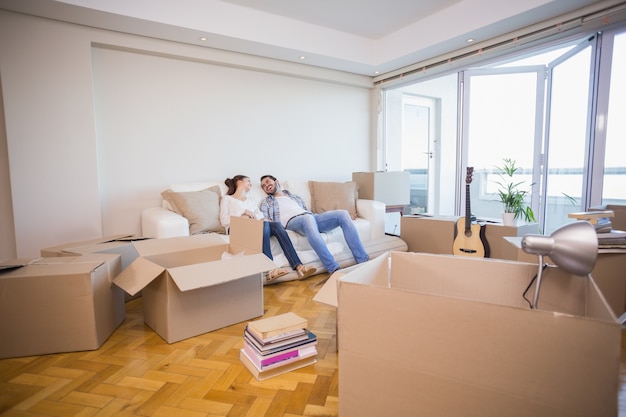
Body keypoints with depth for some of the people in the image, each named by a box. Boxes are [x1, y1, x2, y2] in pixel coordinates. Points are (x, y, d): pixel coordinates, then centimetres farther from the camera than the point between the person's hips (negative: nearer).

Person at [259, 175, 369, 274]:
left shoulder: (295, 197, 37)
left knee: (343, 213, -19)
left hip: (312, 217, 5)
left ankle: (363, 260, -24)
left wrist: (326, 218, 16)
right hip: (292, 221, -5)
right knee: (307, 219, -43)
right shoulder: (266, 202, 25)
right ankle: (333, 269, -47)